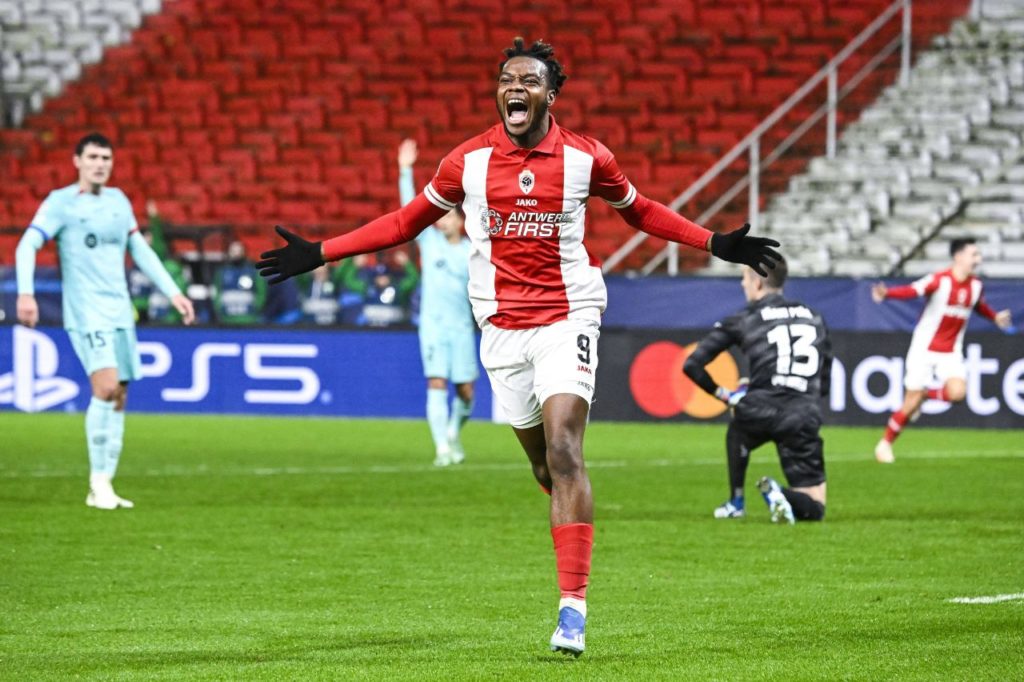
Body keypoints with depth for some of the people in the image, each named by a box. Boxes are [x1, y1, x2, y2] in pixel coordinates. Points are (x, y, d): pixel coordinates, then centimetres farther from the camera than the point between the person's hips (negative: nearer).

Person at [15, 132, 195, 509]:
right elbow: (27, 246, -13)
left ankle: (103, 487, 9)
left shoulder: (118, 201, 13)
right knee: (106, 386, -21)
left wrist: (173, 293, 19)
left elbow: (140, 251, 22)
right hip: (86, 312, -6)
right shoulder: (61, 202, -4)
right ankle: (99, 480, -12)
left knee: (118, 398, 3)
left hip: (120, 312, 6)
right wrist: (25, 293, -27)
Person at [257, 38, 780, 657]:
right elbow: (406, 222, 12)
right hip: (501, 327, 3)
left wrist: (717, 244, 11)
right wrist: (318, 254, 7)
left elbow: (639, 210, 17)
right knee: (544, 463, 5)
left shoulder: (586, 158, -1)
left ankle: (573, 607, -20)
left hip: (567, 317, -3)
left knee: (562, 452, -17)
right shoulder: (469, 161, 1)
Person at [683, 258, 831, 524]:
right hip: (805, 418, 1)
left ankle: (735, 503, 41)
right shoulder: (815, 319, 20)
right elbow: (824, 384, 23)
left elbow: (692, 365, 8)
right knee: (814, 509, 8)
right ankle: (780, 495, -23)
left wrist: (722, 394, 22)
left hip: (759, 412, -1)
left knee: (737, 430, 40)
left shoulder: (742, 321, 10)